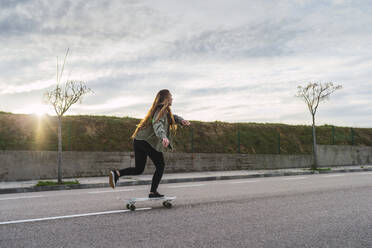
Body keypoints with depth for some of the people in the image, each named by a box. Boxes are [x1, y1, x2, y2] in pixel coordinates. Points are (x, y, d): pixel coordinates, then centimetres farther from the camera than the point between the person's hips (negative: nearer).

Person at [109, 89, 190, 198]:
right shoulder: (161, 110, -12)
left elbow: (172, 117, 28)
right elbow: (157, 125, -30)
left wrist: (181, 120, 4)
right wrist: (163, 137, -49)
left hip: (139, 140, 9)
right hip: (148, 141, -9)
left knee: (138, 169, 14)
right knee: (160, 166, 8)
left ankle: (116, 173, -4)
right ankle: (153, 192, 9)